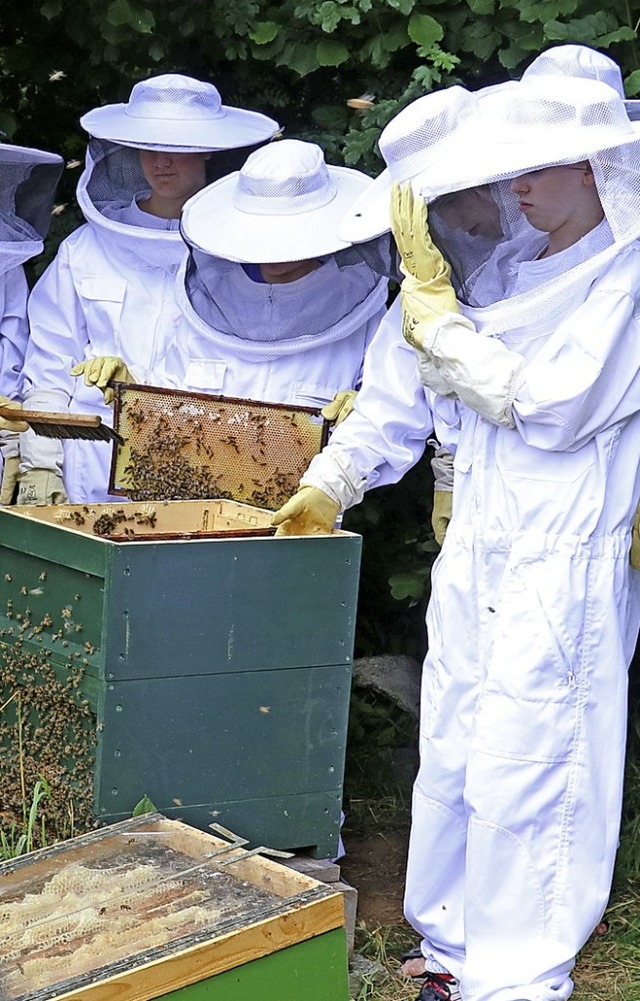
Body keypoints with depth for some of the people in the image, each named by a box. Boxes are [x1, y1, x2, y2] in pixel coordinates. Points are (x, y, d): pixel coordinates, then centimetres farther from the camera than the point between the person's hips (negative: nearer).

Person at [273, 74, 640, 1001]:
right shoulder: (520, 273, 13)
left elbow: (551, 406, -17)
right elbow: (413, 385, 16)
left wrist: (440, 317, -12)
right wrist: (330, 482, 10)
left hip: (560, 569, -8)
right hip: (474, 558, 8)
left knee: (521, 777, -5)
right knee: (449, 763, 13)